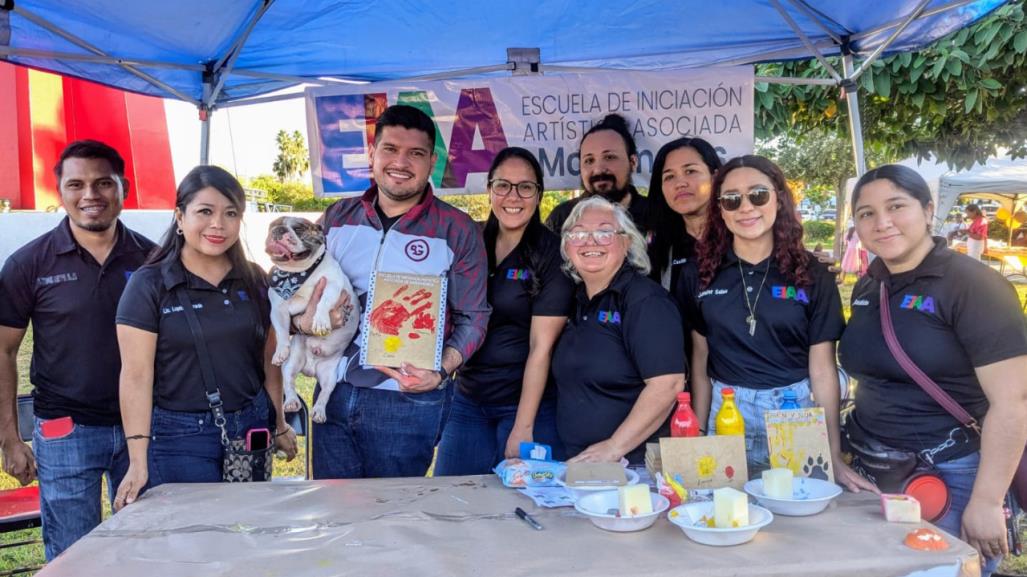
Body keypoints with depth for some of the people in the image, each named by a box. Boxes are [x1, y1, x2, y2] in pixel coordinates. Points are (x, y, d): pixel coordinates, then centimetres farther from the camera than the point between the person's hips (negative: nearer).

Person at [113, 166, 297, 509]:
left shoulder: (254, 281, 6)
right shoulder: (149, 285, -6)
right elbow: (136, 376, -11)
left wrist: (279, 426, 13)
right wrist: (138, 461, -16)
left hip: (251, 429, 4)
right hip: (179, 439, -4)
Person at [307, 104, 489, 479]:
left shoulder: (457, 230, -4)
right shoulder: (338, 217, 6)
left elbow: (472, 318, -3)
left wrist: (441, 371, -19)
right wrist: (304, 319, -9)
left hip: (409, 402, -3)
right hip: (334, 393, 4)